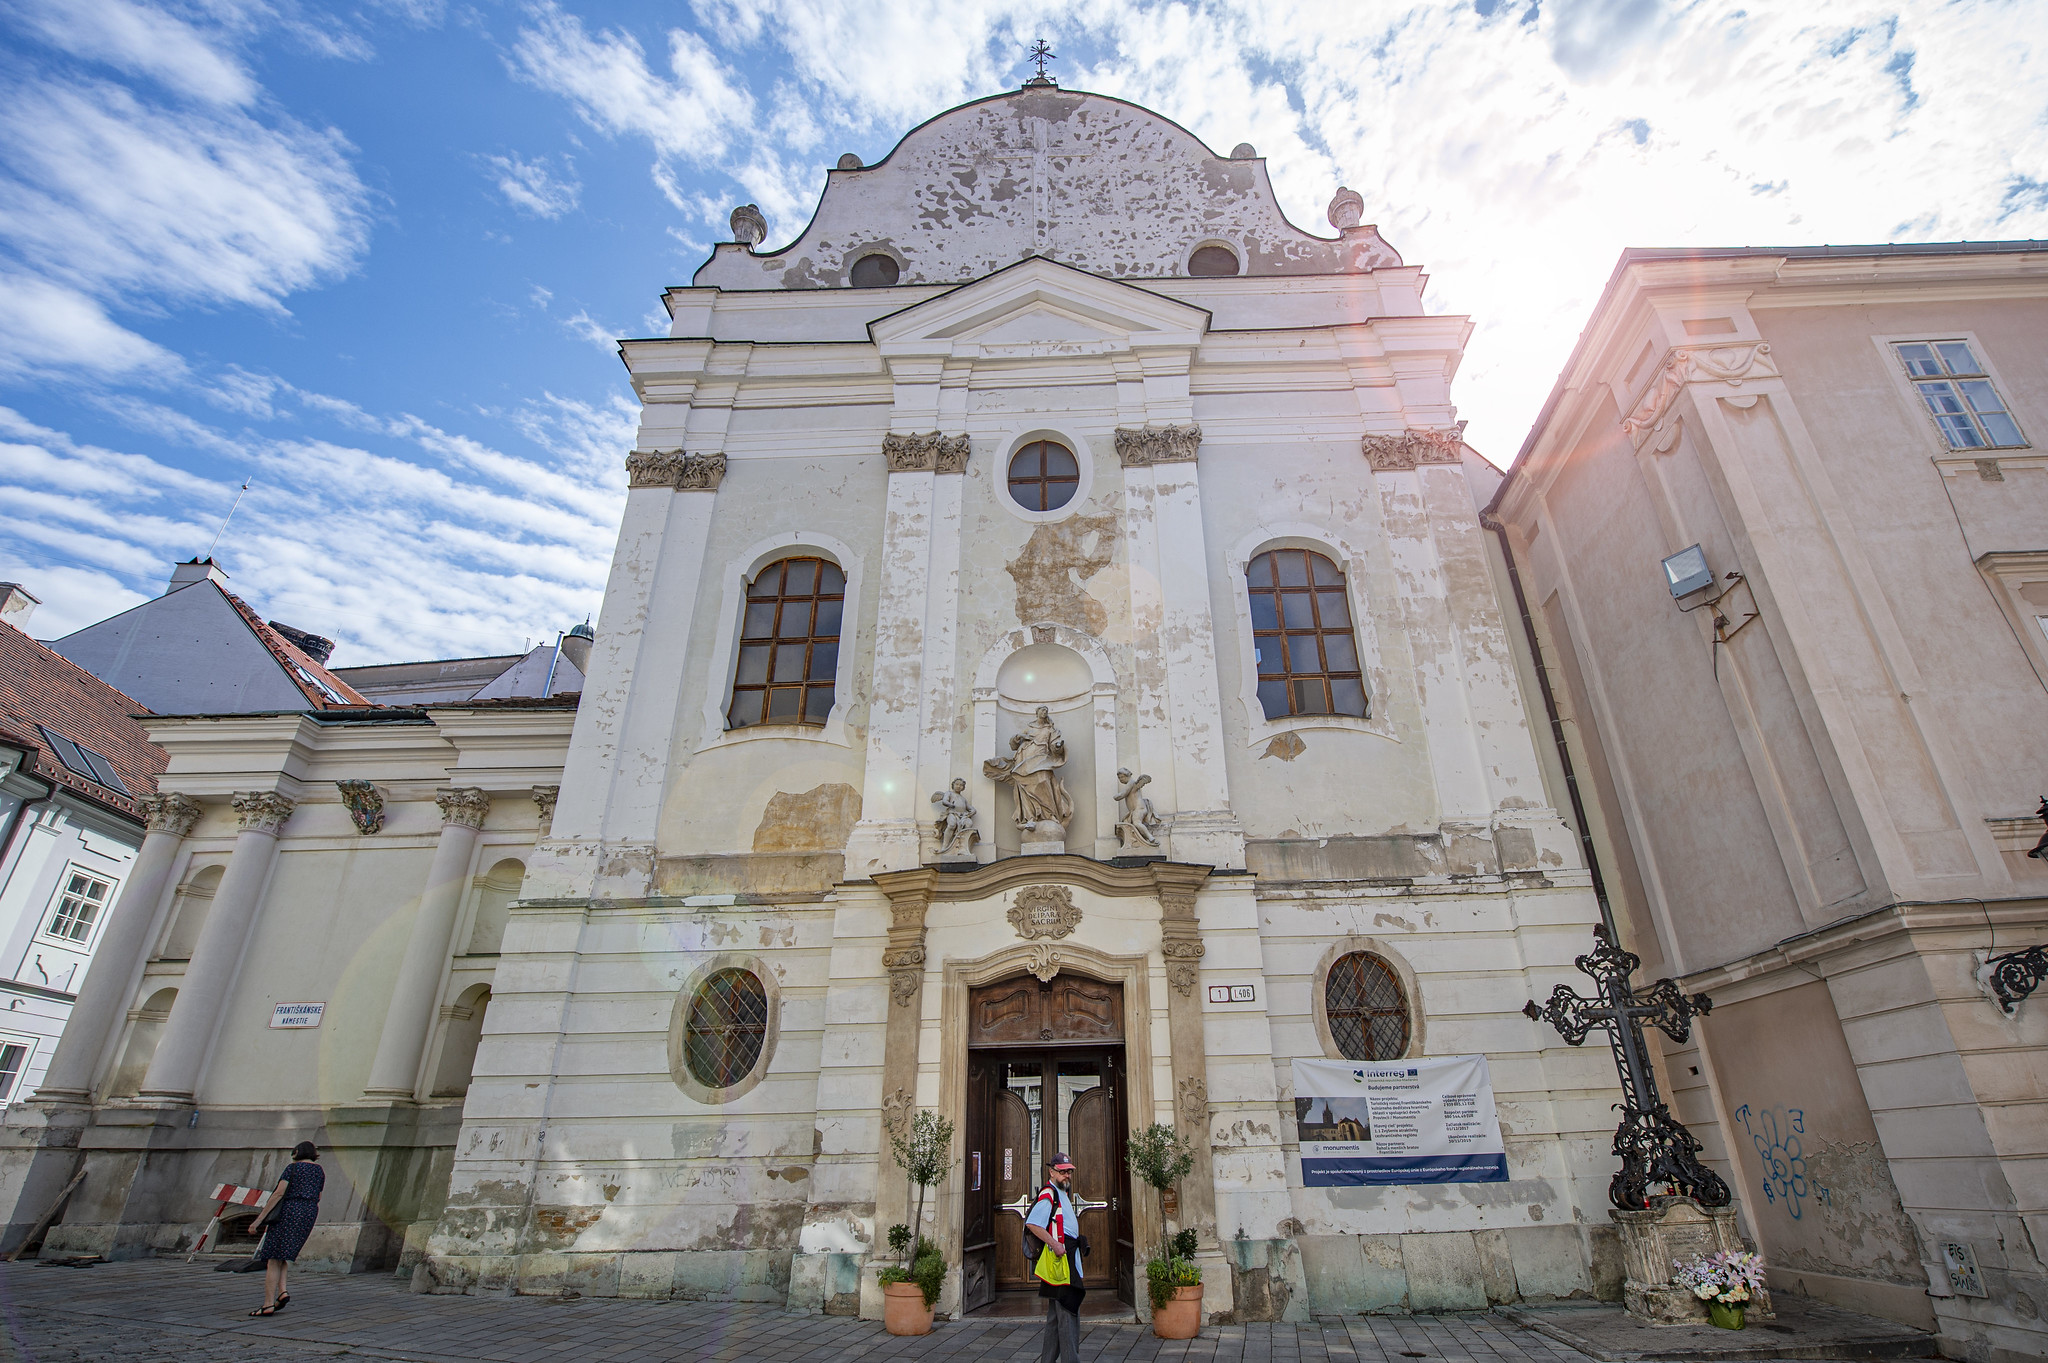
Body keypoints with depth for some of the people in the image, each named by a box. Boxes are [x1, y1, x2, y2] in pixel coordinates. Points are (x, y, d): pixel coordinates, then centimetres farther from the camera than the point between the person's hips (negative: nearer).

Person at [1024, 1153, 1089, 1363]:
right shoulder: (1049, 1194, -14)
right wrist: (1054, 1243, -28)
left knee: (1056, 1315, 16)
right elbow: (1032, 1223, -26)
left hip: (1068, 1260, 11)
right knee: (1068, 1314, -8)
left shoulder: (1063, 1194, 18)